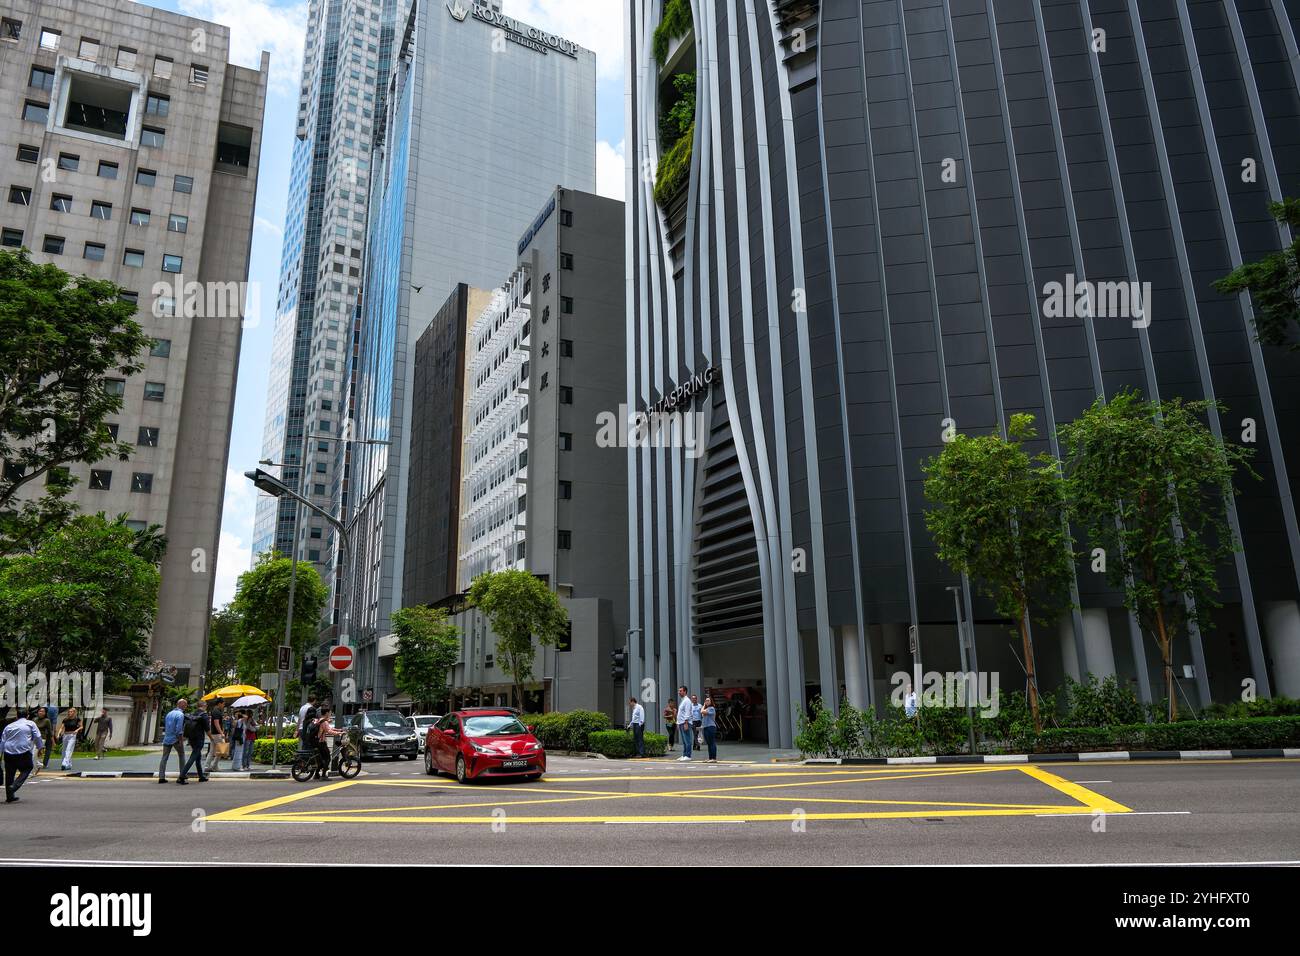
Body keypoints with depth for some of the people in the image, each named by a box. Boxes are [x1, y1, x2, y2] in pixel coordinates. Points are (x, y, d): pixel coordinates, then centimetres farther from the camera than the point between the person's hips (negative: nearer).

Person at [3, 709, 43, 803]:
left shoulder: (9, 726, 16)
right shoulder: (30, 724, 6)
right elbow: (37, 737, 3)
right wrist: (40, 747, 16)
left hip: (8, 753, 4)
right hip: (24, 752, -4)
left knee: (9, 774, 11)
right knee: (26, 770, 8)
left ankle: (9, 797, 16)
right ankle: (14, 786, -14)